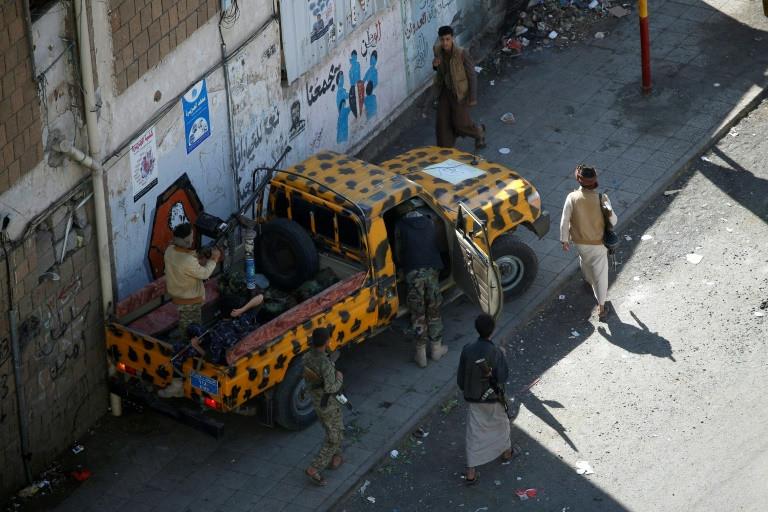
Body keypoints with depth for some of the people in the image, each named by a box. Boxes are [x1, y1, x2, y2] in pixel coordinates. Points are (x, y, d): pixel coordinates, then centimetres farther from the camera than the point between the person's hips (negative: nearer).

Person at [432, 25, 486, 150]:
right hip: (444, 91, 5)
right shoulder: (437, 49, -10)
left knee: (461, 123, 1)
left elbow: (472, 75, -16)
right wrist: (435, 65, -15)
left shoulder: (462, 53, -26)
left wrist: (473, 98, -14)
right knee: (443, 123, 6)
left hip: (459, 93, -5)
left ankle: (479, 132, 32)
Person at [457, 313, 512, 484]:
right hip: (493, 398, -2)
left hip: (473, 399, 2)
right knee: (501, 423, 27)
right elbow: (502, 378, -18)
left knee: (474, 433, 9)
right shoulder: (496, 353, -24)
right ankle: (506, 451, 50)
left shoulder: (467, 350, -15)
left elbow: (460, 376, -6)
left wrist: (465, 389, 14)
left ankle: (471, 472, 8)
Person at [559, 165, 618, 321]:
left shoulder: (572, 198, -22)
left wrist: (565, 240, 1)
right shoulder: (602, 199, -24)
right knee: (600, 274, 10)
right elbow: (613, 221, -14)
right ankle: (601, 308, 15)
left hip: (579, 242, 2)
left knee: (585, 262, 33)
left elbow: (565, 221, -14)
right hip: (598, 244, -2)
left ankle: (591, 282, 62)